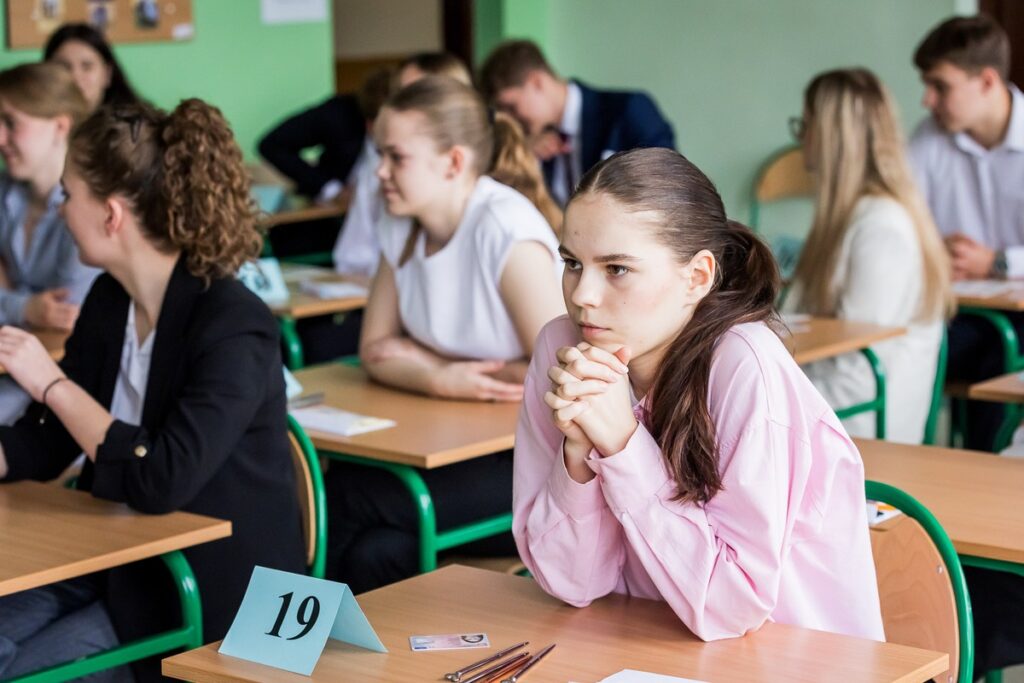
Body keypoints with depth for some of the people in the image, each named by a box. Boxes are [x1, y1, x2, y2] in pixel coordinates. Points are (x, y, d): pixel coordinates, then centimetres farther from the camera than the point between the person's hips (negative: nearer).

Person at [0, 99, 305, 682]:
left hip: (210, 595, -7)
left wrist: (52, 385, -23)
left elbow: (163, 480, -30)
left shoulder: (234, 328, -21)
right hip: (113, 563, 7)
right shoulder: (110, 301, 4)